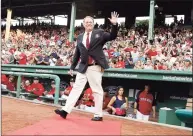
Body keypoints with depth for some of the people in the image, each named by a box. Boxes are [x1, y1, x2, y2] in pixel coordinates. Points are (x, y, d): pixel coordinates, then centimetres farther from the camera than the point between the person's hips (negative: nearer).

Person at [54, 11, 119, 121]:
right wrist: (72, 67, 16)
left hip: (96, 67, -4)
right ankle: (66, 110, 3)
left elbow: (112, 37, -4)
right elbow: (77, 54, 17)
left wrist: (115, 25, -19)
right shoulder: (80, 37, 15)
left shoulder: (99, 33, 5)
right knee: (76, 88, 3)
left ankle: (98, 115, 9)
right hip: (83, 67, 4)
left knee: (97, 90, 1)